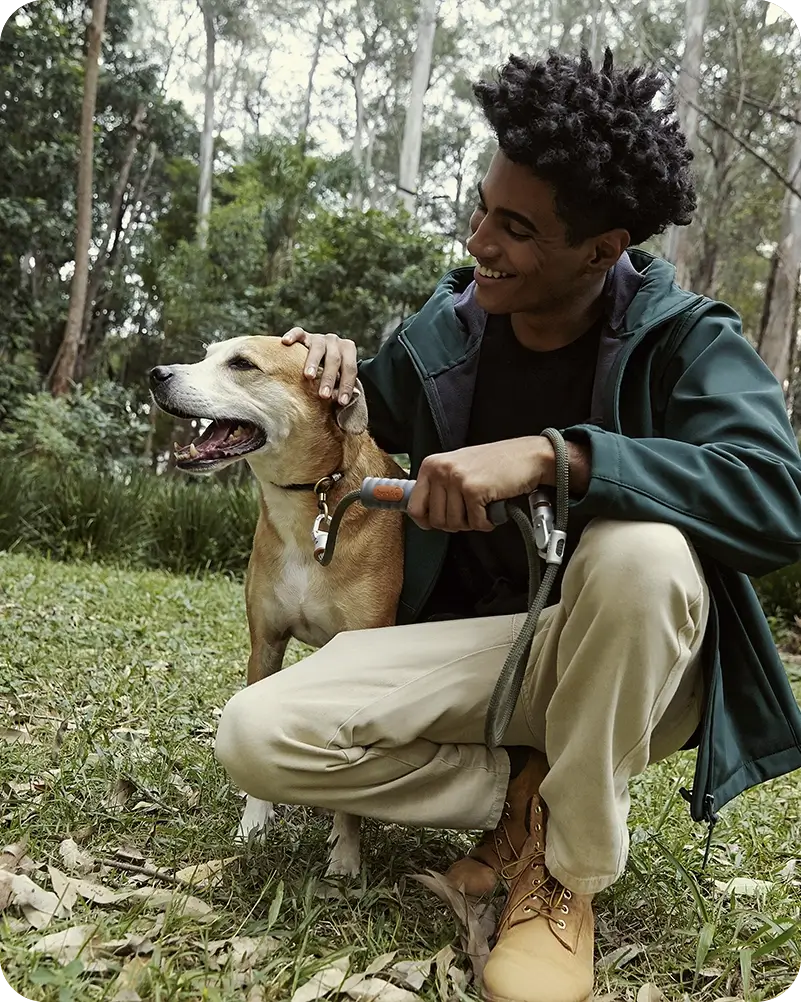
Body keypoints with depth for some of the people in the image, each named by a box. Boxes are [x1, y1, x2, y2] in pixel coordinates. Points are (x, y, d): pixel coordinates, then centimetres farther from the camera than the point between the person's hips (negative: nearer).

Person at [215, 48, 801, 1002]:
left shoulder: (683, 339, -12)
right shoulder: (441, 331, -1)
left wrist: (552, 454, -38)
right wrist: (332, 370, -6)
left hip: (623, 667, -2)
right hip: (480, 646, 3)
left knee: (642, 549, -38)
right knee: (257, 736, -18)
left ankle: (572, 872, -13)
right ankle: (521, 796, 2)